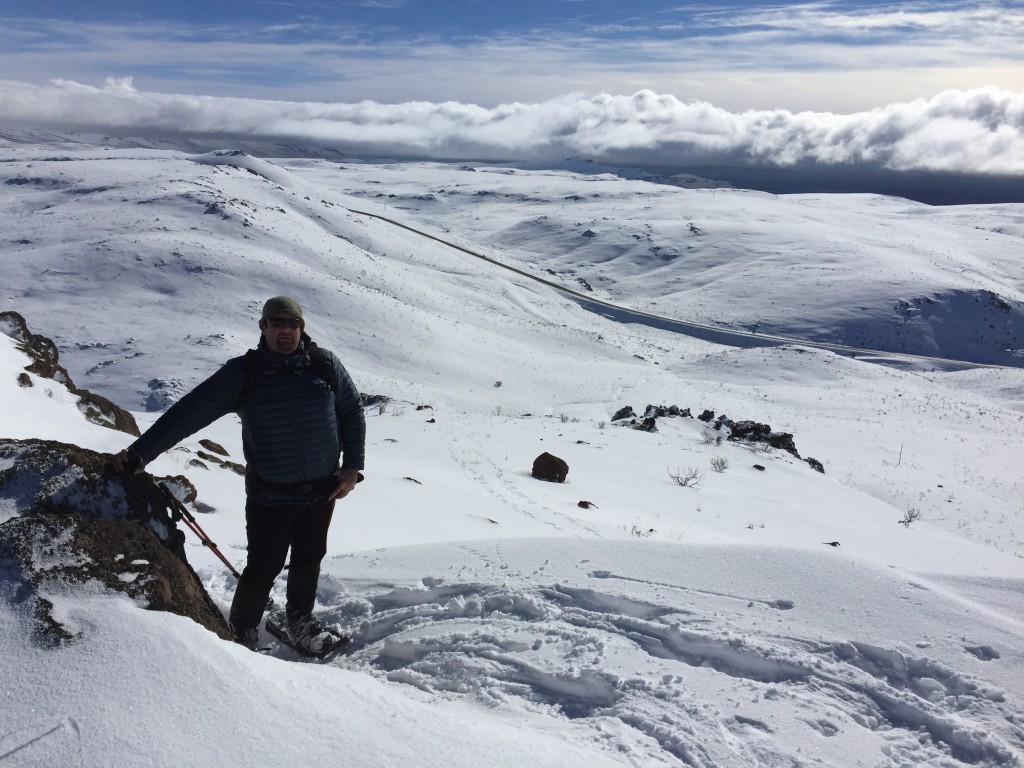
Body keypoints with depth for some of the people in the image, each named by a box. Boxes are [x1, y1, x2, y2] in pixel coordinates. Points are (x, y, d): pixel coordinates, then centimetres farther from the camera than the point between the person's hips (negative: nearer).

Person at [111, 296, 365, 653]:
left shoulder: (326, 365, -4)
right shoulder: (243, 373, -10)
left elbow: (353, 413, 6)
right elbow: (189, 412, -12)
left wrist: (352, 467, 1)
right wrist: (139, 453, -17)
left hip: (322, 491, 3)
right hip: (269, 495, -2)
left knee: (309, 561, 18)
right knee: (263, 568, 1)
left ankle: (300, 620, 42)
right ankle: (241, 633, 27)